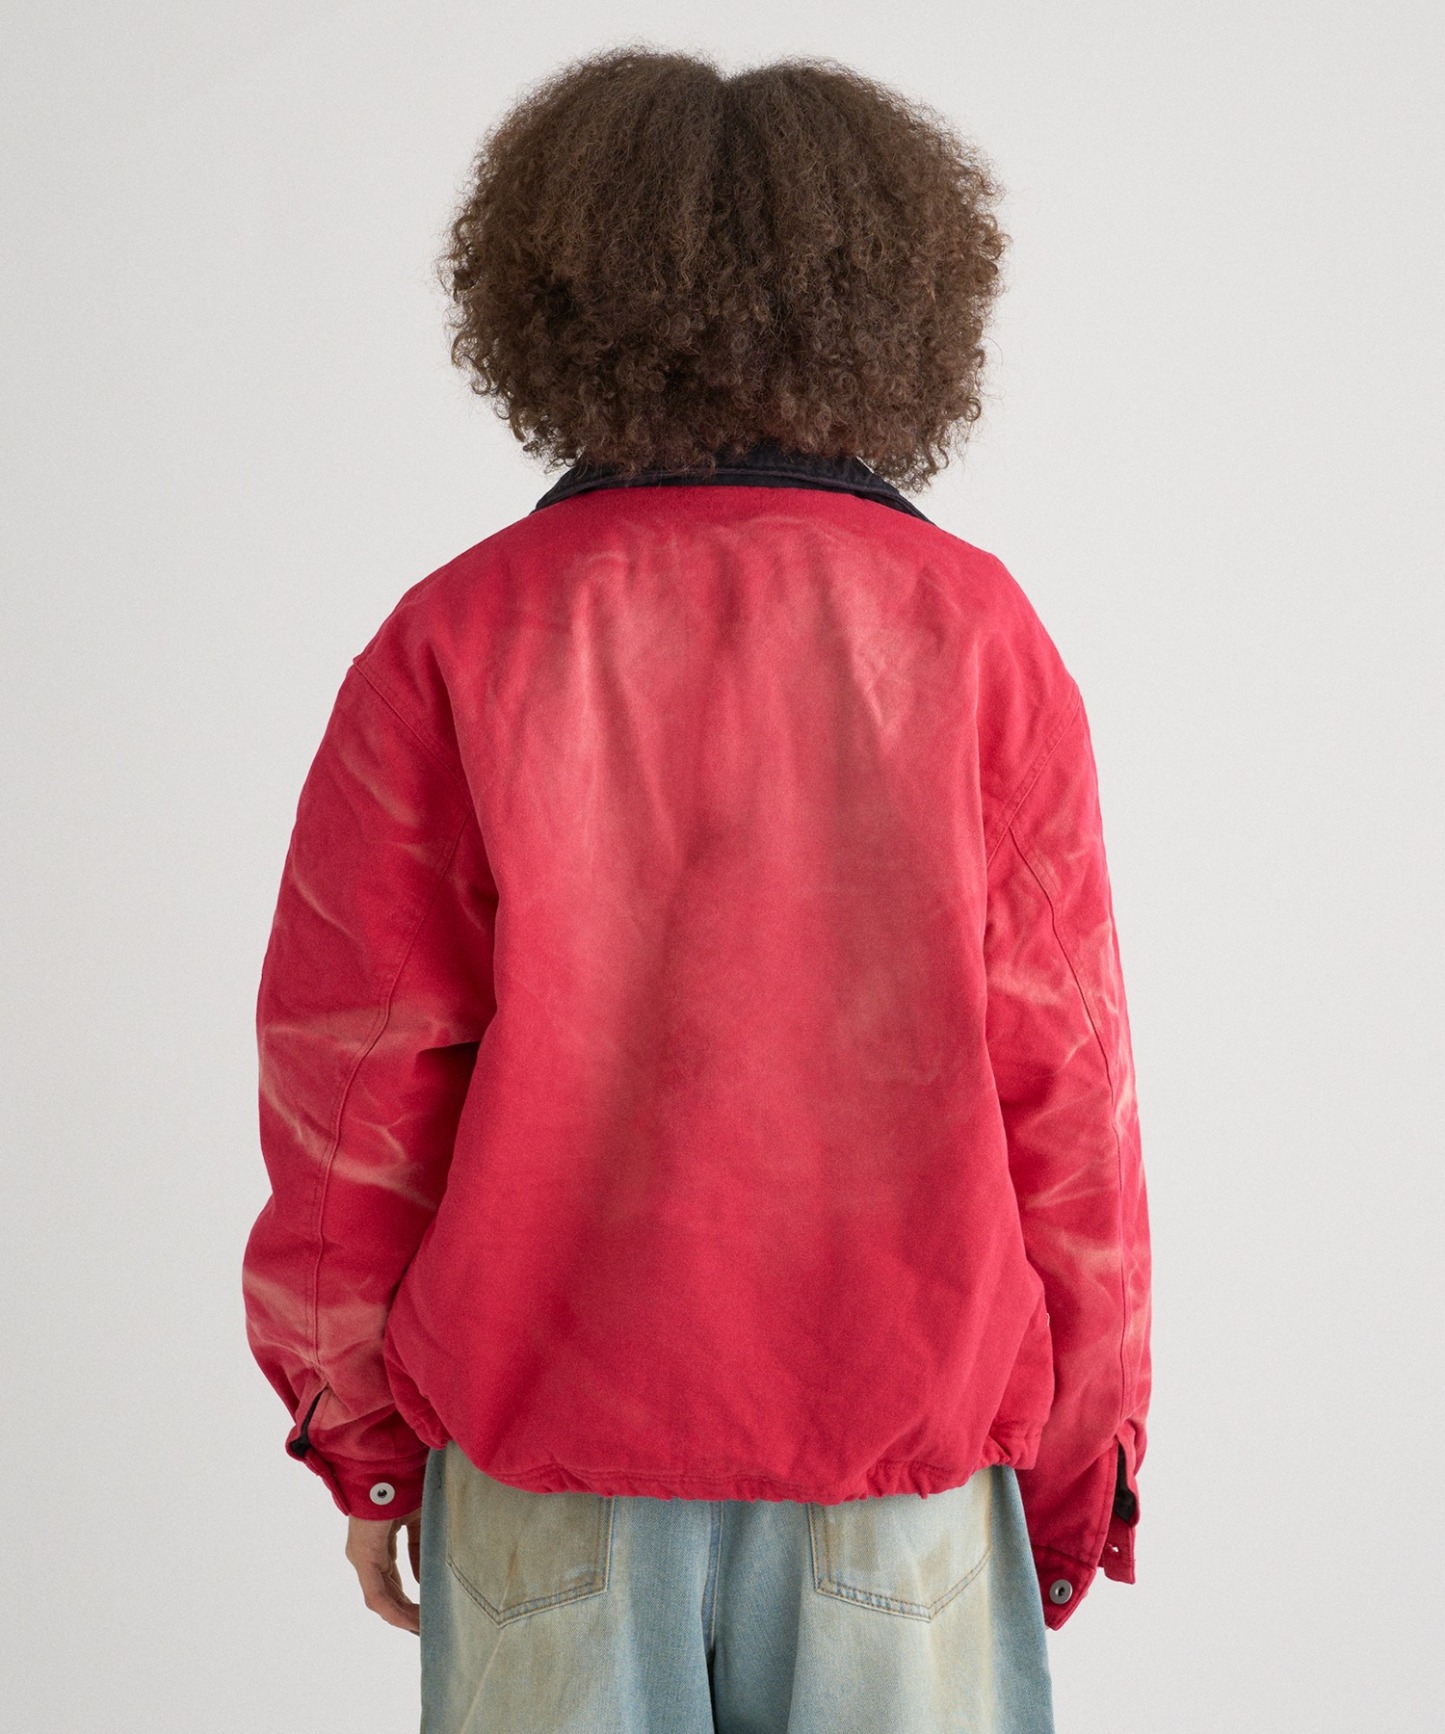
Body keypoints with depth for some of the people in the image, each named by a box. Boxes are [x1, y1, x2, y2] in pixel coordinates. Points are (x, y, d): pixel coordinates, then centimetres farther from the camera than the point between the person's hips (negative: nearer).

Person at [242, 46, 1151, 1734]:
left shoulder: (452, 639, -6)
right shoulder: (976, 633, -5)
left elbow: (352, 1079, -3)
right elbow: (1059, 1085, -3)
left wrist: (365, 1438, 8)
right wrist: (1081, 1455, 8)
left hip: (547, 1425, 0)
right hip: (903, 1438, 0)